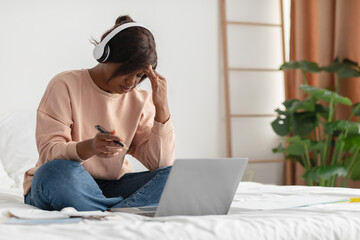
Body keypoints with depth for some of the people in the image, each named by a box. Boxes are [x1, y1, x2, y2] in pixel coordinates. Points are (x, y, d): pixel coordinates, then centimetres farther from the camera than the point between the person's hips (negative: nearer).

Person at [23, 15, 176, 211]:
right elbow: (49, 153, -16)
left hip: (111, 188, 4)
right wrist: (89, 147, -37)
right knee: (60, 172, -39)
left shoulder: (139, 101, 4)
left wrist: (161, 106, -11)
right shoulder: (65, 86, -7)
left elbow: (161, 163, -5)